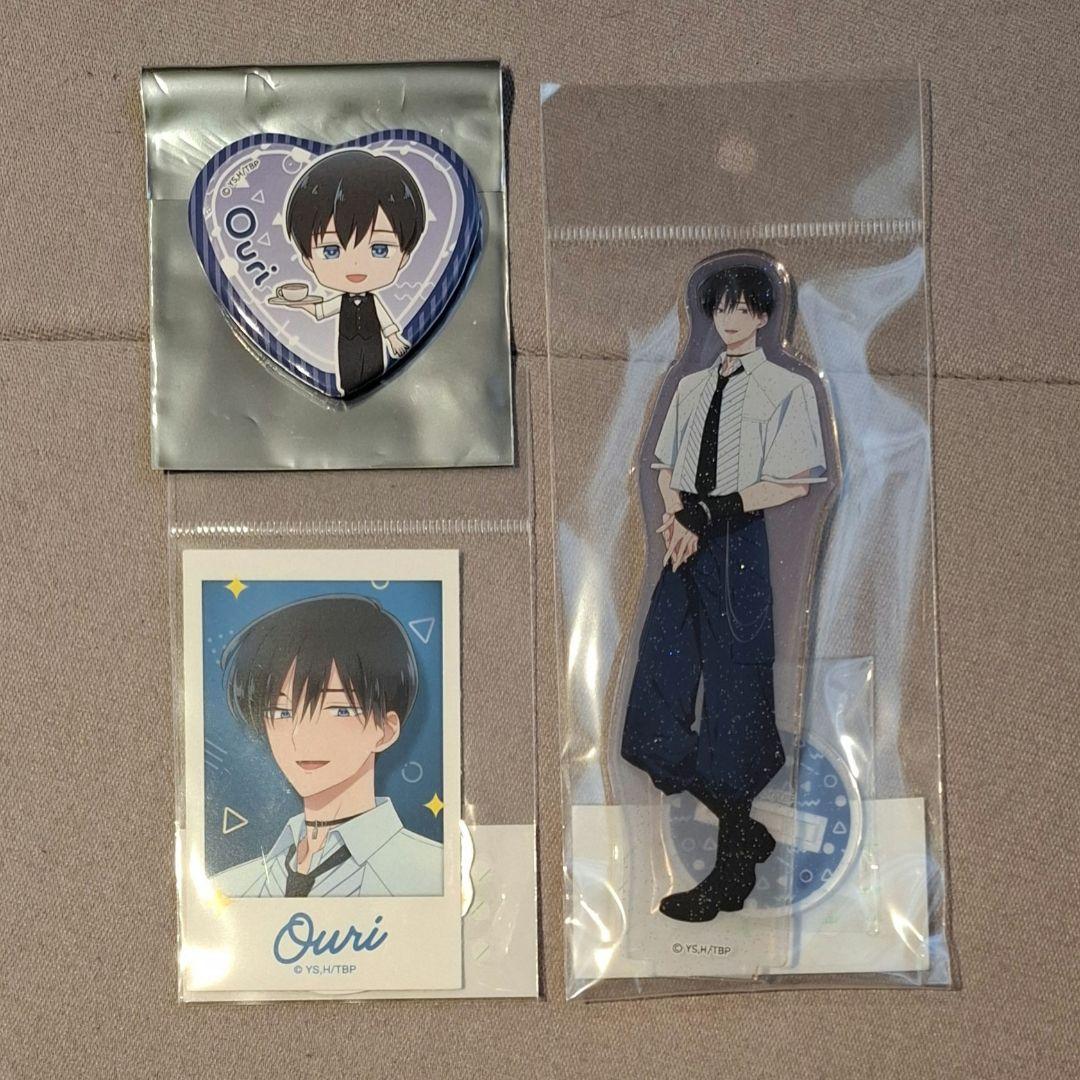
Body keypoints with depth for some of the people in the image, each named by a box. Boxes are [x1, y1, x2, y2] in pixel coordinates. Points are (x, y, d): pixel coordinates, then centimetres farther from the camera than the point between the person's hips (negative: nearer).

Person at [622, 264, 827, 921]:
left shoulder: (786, 389, -1)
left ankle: (734, 872, 10)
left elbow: (795, 482, -8)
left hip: (740, 546, -6)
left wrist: (712, 511, -13)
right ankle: (747, 832, 18)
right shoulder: (692, 388, 17)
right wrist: (677, 514, -5)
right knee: (658, 700, 2)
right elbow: (667, 467, 17)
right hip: (688, 545, 6)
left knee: (733, 696, -2)